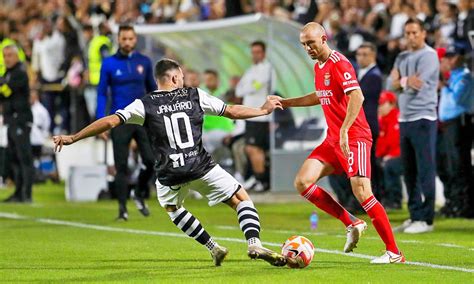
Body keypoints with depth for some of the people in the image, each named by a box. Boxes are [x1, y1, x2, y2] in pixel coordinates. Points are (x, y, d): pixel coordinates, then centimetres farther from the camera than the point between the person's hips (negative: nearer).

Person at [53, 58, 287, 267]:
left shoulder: (145, 104, 1)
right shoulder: (194, 96, 6)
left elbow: (111, 121, -6)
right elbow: (232, 112, 12)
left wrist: (72, 138, 0)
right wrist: (263, 110, 27)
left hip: (170, 175, 1)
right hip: (202, 168, -1)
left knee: (171, 207, 32)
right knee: (241, 199, 12)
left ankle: (214, 248, 26)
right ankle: (254, 243, -13)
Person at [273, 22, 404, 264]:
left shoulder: (339, 63, -13)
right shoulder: (318, 66, 14)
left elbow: (356, 96, -25)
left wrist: (344, 130, -32)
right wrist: (285, 103, 29)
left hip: (354, 138, -9)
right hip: (333, 139, 9)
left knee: (361, 192, -18)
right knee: (302, 182, -4)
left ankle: (394, 252, -10)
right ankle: (351, 224, 5)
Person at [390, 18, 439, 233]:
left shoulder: (429, 55, -6)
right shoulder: (402, 57, 18)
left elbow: (417, 84, -16)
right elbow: (393, 84, 5)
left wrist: (400, 81, -3)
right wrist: (406, 81, -13)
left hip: (423, 118, -8)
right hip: (405, 119, 8)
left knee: (425, 170, -8)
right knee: (409, 171, 9)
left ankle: (426, 219, -9)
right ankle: (415, 216, 15)